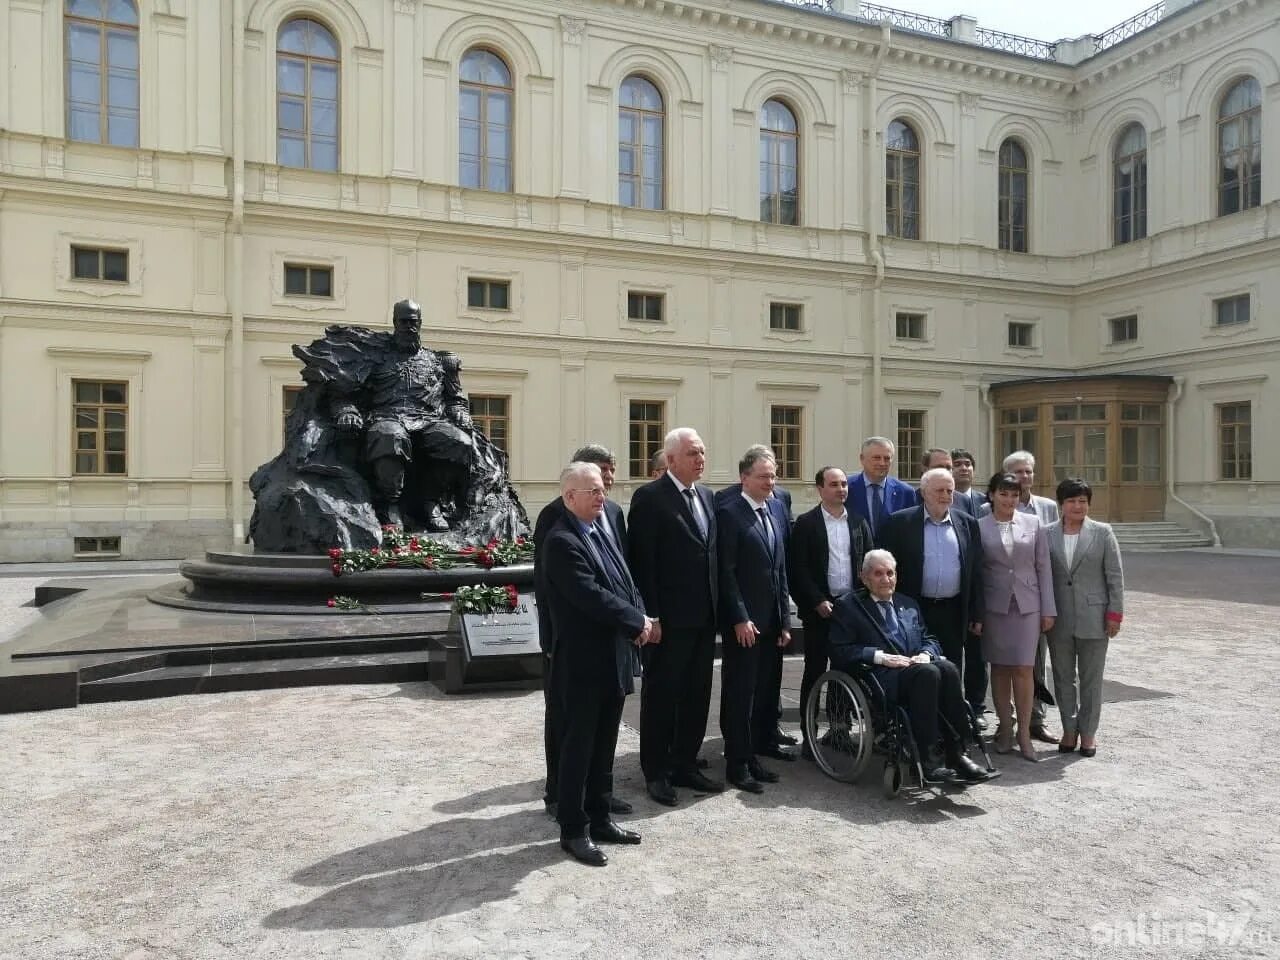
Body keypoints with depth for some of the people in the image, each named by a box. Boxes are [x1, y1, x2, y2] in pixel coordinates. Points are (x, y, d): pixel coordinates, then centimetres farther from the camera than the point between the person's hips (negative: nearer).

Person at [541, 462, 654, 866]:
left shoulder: (600, 531, 12)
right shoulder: (562, 541, -17)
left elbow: (624, 583, 13)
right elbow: (590, 595, -24)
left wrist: (640, 619, -5)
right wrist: (637, 622, -15)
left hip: (613, 657, 9)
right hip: (583, 663, -9)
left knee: (603, 746, 17)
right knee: (578, 747, 3)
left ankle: (599, 818, 29)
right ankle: (573, 830, 15)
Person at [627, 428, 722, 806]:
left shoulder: (706, 496, 12)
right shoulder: (649, 497, -10)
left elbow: (712, 554, 15)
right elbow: (641, 561, -13)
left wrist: (716, 605, 9)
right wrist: (650, 615, -16)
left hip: (704, 615, 7)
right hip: (669, 618, -7)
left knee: (697, 696, 14)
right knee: (661, 696, 5)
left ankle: (685, 765, 27)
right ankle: (656, 772, 18)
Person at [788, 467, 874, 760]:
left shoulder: (859, 522, 10)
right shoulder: (806, 523, -2)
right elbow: (798, 569, -7)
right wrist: (818, 601, -13)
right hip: (819, 607, -4)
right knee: (814, 671, 2)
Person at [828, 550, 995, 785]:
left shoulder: (908, 605, 27)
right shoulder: (848, 606, 8)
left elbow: (929, 639, 23)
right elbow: (840, 651, -2)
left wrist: (926, 654, -1)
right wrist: (879, 656, -14)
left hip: (916, 666, 5)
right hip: (881, 677, -5)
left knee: (948, 668, -29)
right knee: (928, 673, -34)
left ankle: (956, 754, -27)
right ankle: (930, 761, -34)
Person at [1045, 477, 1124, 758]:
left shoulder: (1102, 532, 0)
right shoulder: (1047, 534, 3)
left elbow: (1115, 576, 0)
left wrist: (1115, 613, -5)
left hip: (1093, 617, -1)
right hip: (1058, 619, 2)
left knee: (1091, 678, 7)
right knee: (1063, 677, 9)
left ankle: (1088, 732, 18)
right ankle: (1069, 729, 21)